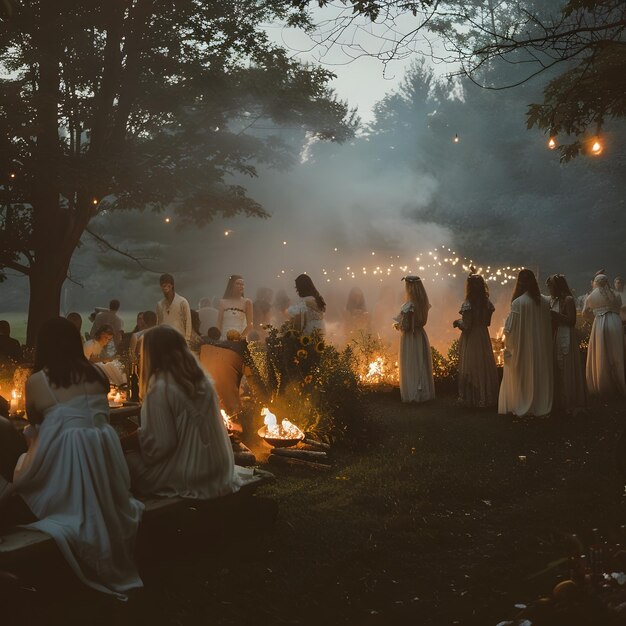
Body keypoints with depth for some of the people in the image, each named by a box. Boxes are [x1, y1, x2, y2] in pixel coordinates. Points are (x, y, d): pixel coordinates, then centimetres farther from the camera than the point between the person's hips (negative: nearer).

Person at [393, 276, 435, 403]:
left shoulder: (408, 306, -23)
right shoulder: (423, 303, -1)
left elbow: (405, 326, -22)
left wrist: (398, 326, 0)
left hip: (410, 339, -7)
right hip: (421, 336, 7)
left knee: (411, 367, 5)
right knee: (422, 365, 16)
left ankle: (412, 394, 12)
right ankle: (424, 391, 25)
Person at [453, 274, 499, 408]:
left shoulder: (467, 305, -18)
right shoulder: (487, 303, -1)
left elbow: (466, 326, -18)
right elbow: (488, 322, 8)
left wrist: (458, 322, 0)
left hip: (470, 339, -5)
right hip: (484, 338, 5)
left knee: (470, 368, 5)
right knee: (485, 366, 14)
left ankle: (471, 398, 12)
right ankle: (487, 396, 22)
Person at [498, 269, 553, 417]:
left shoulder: (518, 302, -18)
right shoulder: (545, 301, -3)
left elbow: (510, 328, -13)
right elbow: (548, 326, 6)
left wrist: (508, 346, 1)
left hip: (522, 347, -4)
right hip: (541, 347, 4)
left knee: (521, 376, 9)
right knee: (540, 375, 14)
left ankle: (521, 407, 14)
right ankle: (541, 406, 21)